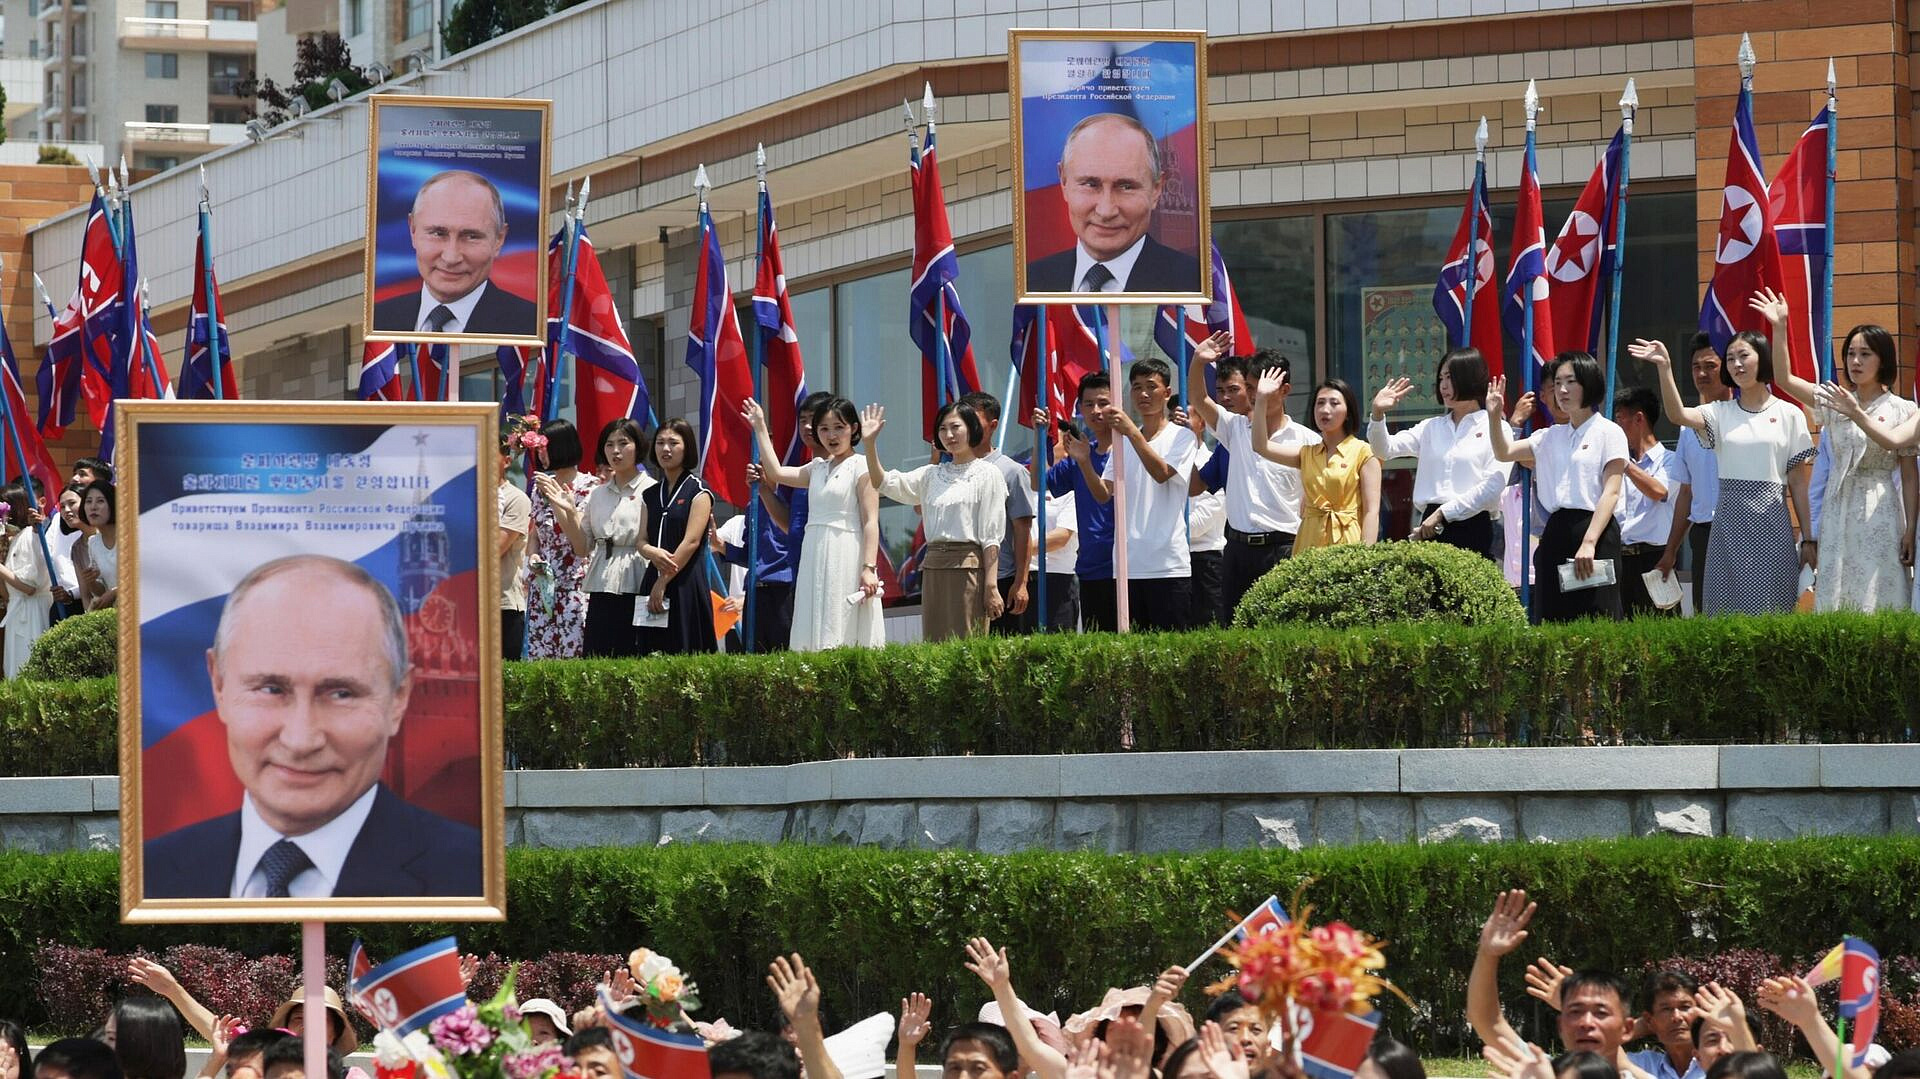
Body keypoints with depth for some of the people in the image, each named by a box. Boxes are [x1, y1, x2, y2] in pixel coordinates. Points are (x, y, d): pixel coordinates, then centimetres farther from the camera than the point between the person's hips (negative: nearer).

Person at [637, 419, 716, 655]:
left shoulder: (698, 491, -2)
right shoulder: (651, 495, 16)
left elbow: (692, 541, -10)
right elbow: (642, 541, 11)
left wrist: (663, 582, -14)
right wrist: (652, 552, -15)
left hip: (686, 583, -6)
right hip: (653, 580, 6)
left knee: (685, 651, -9)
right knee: (655, 652, 1)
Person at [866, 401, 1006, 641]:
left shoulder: (987, 474, 1)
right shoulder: (932, 475, 16)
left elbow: (991, 536, -5)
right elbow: (883, 482, 10)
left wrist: (991, 586, -11)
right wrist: (870, 443, -3)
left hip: (968, 568, -6)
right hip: (933, 569, 6)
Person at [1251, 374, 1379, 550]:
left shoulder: (1363, 453, 1)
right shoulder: (1307, 453, 16)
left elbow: (1372, 511, -5)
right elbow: (1261, 447, 7)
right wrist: (1261, 399, 1)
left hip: (1347, 542, -4)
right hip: (1310, 544, 4)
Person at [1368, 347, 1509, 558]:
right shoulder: (1432, 427, 19)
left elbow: (1493, 485, -7)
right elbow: (1385, 449, 10)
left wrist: (1443, 513, -10)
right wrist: (1377, 414, -9)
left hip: (1472, 529, -4)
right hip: (1432, 528, 4)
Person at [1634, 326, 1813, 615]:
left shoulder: (1788, 415, 5)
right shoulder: (1720, 413, 8)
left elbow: (1798, 482, 5)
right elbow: (1678, 414, -12)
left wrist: (1808, 539, 3)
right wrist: (1665, 368, -25)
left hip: (1771, 525, -2)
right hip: (1728, 523, 2)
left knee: (1771, 610, -4)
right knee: (1726, 610, -1)